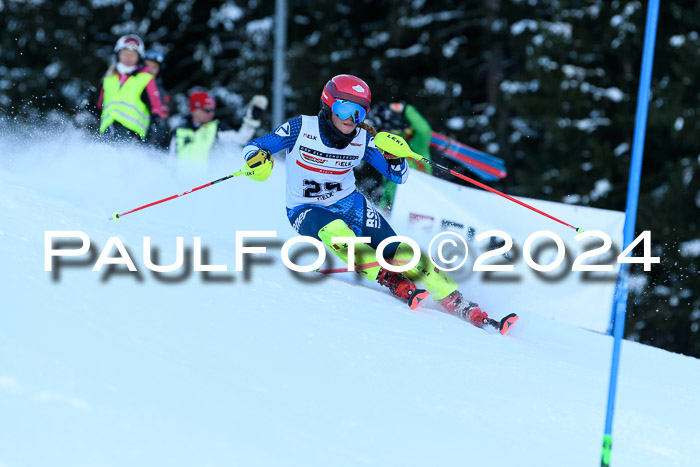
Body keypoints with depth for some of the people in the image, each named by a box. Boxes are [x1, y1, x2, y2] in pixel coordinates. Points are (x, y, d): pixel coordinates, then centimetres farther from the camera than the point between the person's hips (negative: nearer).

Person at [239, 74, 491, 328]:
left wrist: (394, 156, -23)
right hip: (306, 211, -2)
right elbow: (253, 147, -9)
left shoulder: (363, 140, -9)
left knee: (396, 250, -15)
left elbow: (398, 176, -2)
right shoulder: (301, 128, -16)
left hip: (349, 203, 2)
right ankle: (392, 282, -39)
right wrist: (257, 159, -33)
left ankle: (455, 301, -9)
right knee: (333, 229, -38)